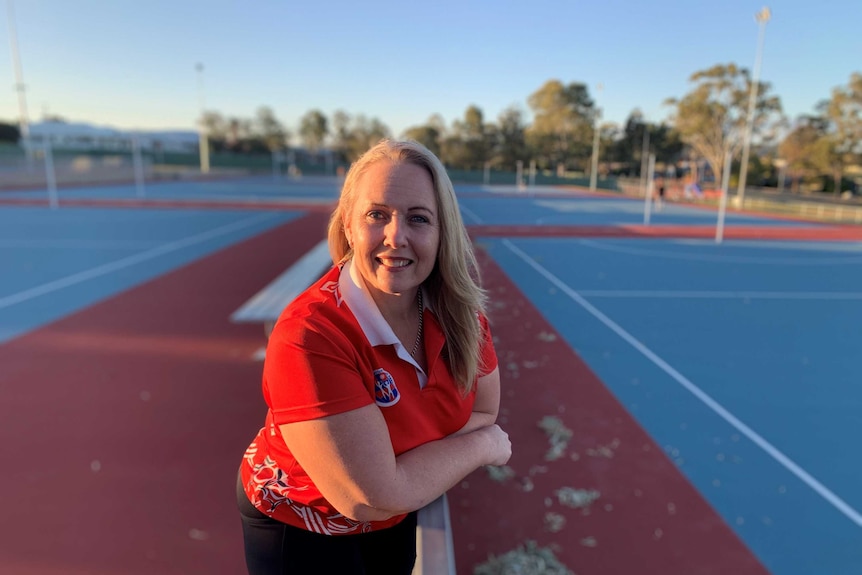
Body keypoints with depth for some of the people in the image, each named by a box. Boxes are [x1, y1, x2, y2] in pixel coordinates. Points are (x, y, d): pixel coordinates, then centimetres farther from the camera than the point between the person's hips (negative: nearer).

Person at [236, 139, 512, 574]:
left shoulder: (457, 306, -17)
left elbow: (485, 413, -7)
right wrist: (481, 445, -20)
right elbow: (371, 499, -34)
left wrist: (408, 470, -23)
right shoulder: (308, 335, -36)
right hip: (299, 529, -5)